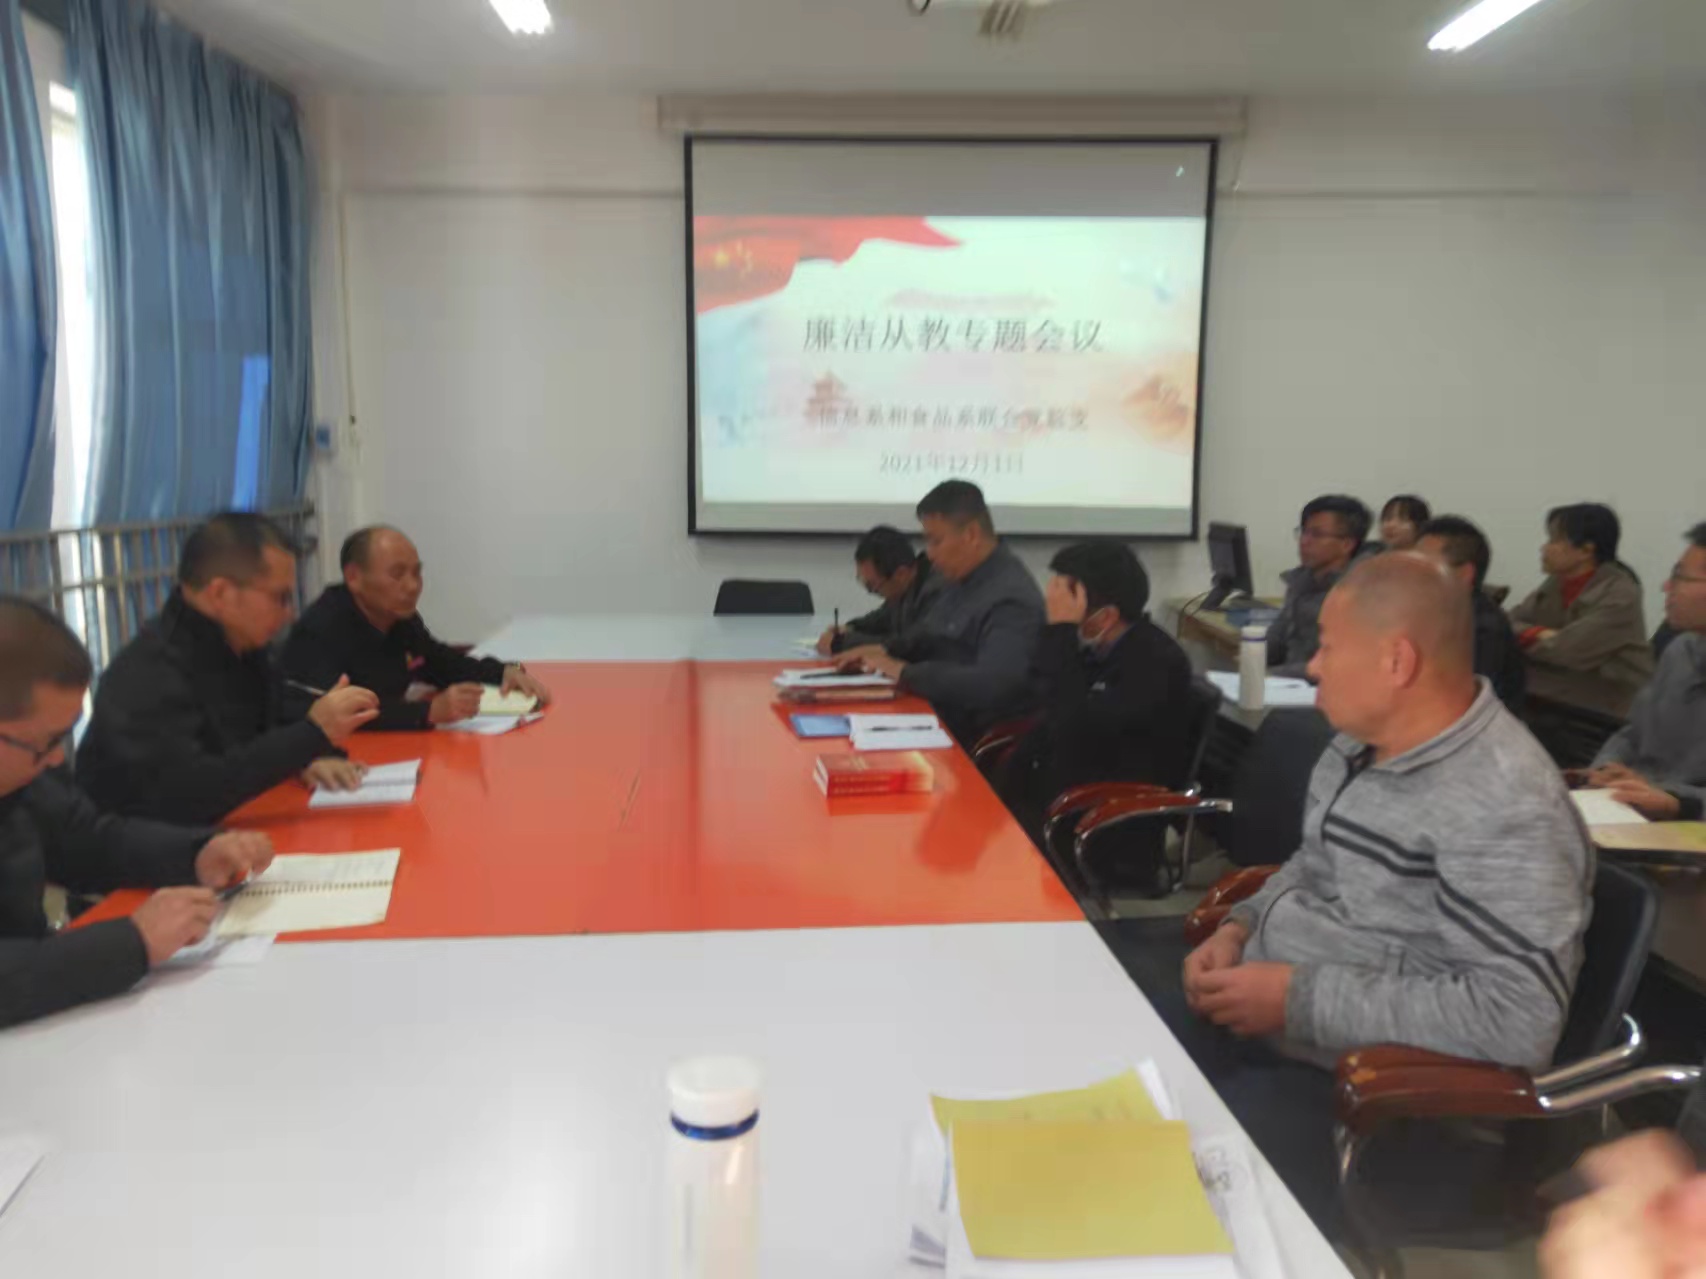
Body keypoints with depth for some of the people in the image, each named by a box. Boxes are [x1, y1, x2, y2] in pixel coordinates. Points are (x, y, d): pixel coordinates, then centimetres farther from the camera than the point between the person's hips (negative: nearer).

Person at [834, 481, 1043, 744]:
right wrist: (885, 650, 3)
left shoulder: (1011, 598, -22)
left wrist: (904, 672, -26)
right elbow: (928, 634, 24)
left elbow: (991, 684, -34)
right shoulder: (962, 577, 8)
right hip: (932, 713, 9)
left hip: (973, 741, -9)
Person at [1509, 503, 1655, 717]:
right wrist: (1539, 635, -18)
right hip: (1566, 699, 7)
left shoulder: (1620, 596, -16)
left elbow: (1568, 650, -23)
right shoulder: (1555, 584, 5)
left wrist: (1525, 636, -7)